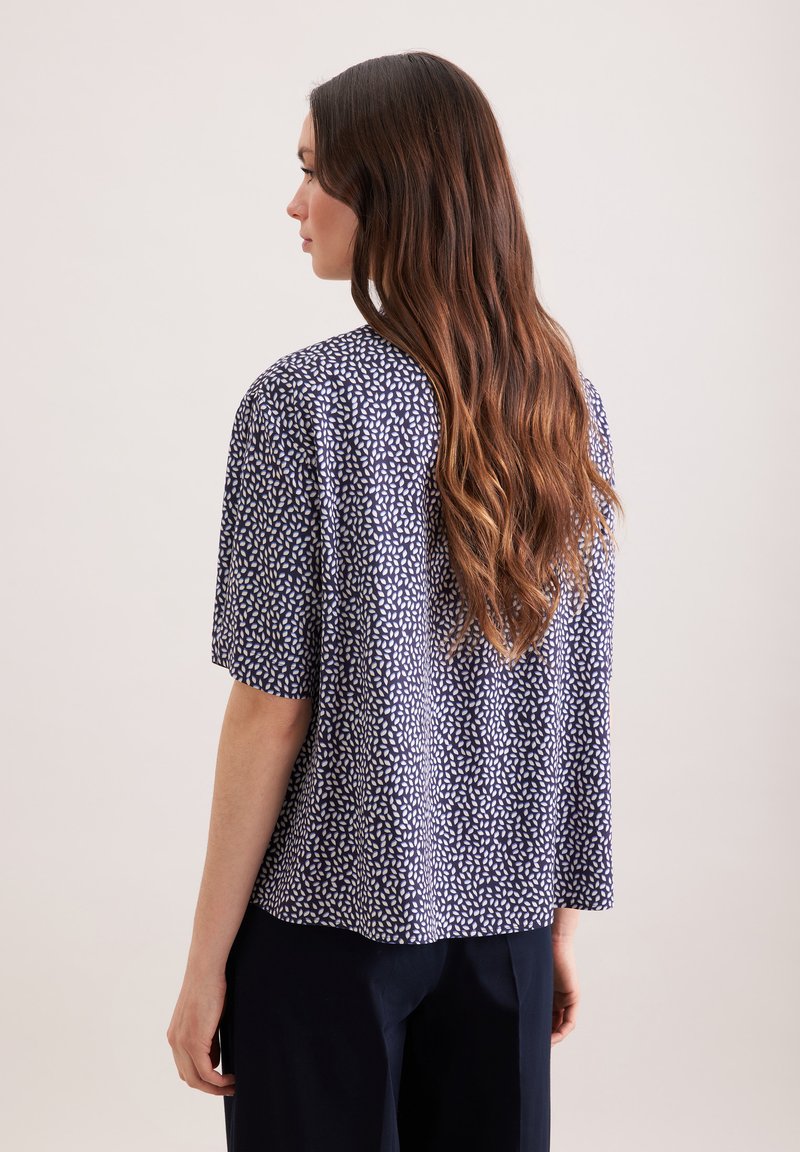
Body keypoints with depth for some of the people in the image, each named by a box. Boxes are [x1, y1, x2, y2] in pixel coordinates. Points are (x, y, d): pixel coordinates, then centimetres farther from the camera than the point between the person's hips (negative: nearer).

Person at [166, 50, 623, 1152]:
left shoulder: (304, 403, -15)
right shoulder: (565, 398, 1)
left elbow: (273, 710, -14)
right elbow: (583, 696, 4)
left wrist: (206, 959, -5)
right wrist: (563, 911, 13)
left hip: (332, 910, -5)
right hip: (505, 914, 5)